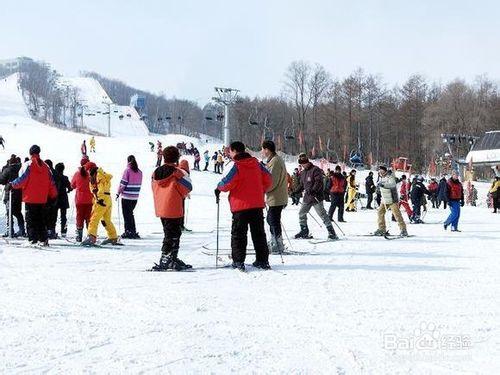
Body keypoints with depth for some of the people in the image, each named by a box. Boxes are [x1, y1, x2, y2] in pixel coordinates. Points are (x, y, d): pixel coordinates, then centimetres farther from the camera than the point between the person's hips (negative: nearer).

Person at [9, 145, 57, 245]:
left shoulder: (28, 165, -10)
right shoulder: (45, 166, 6)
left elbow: (22, 180, -15)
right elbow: (51, 182, 10)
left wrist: (12, 185, -3)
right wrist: (53, 195, 17)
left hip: (30, 198, -5)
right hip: (42, 199, 5)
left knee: (31, 219, 1)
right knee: (41, 219, 12)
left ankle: (33, 239, -6)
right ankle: (43, 240, 9)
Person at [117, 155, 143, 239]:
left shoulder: (127, 170, -12)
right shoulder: (139, 172, 5)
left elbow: (123, 183, -12)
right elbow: (139, 184, 8)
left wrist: (118, 193, -2)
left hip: (126, 197, -6)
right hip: (135, 197, 6)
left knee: (126, 214, 1)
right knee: (130, 213, 17)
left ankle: (129, 231, -3)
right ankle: (133, 232, 19)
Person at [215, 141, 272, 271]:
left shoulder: (237, 166, -14)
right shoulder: (256, 164, 5)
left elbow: (227, 183, -18)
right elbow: (268, 180, 8)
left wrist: (219, 188, 2)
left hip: (241, 206, -5)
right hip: (257, 203, 5)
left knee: (238, 234, 4)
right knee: (258, 233, 12)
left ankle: (238, 261, 0)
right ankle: (263, 261, 13)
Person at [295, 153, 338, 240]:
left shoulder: (315, 170, -9)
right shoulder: (303, 173, 17)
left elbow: (319, 182, -18)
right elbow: (302, 185, 24)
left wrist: (313, 190, -30)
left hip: (316, 197, -8)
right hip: (307, 197, 8)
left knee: (322, 214, -9)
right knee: (301, 213, 8)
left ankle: (331, 232, -5)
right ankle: (304, 231, 21)